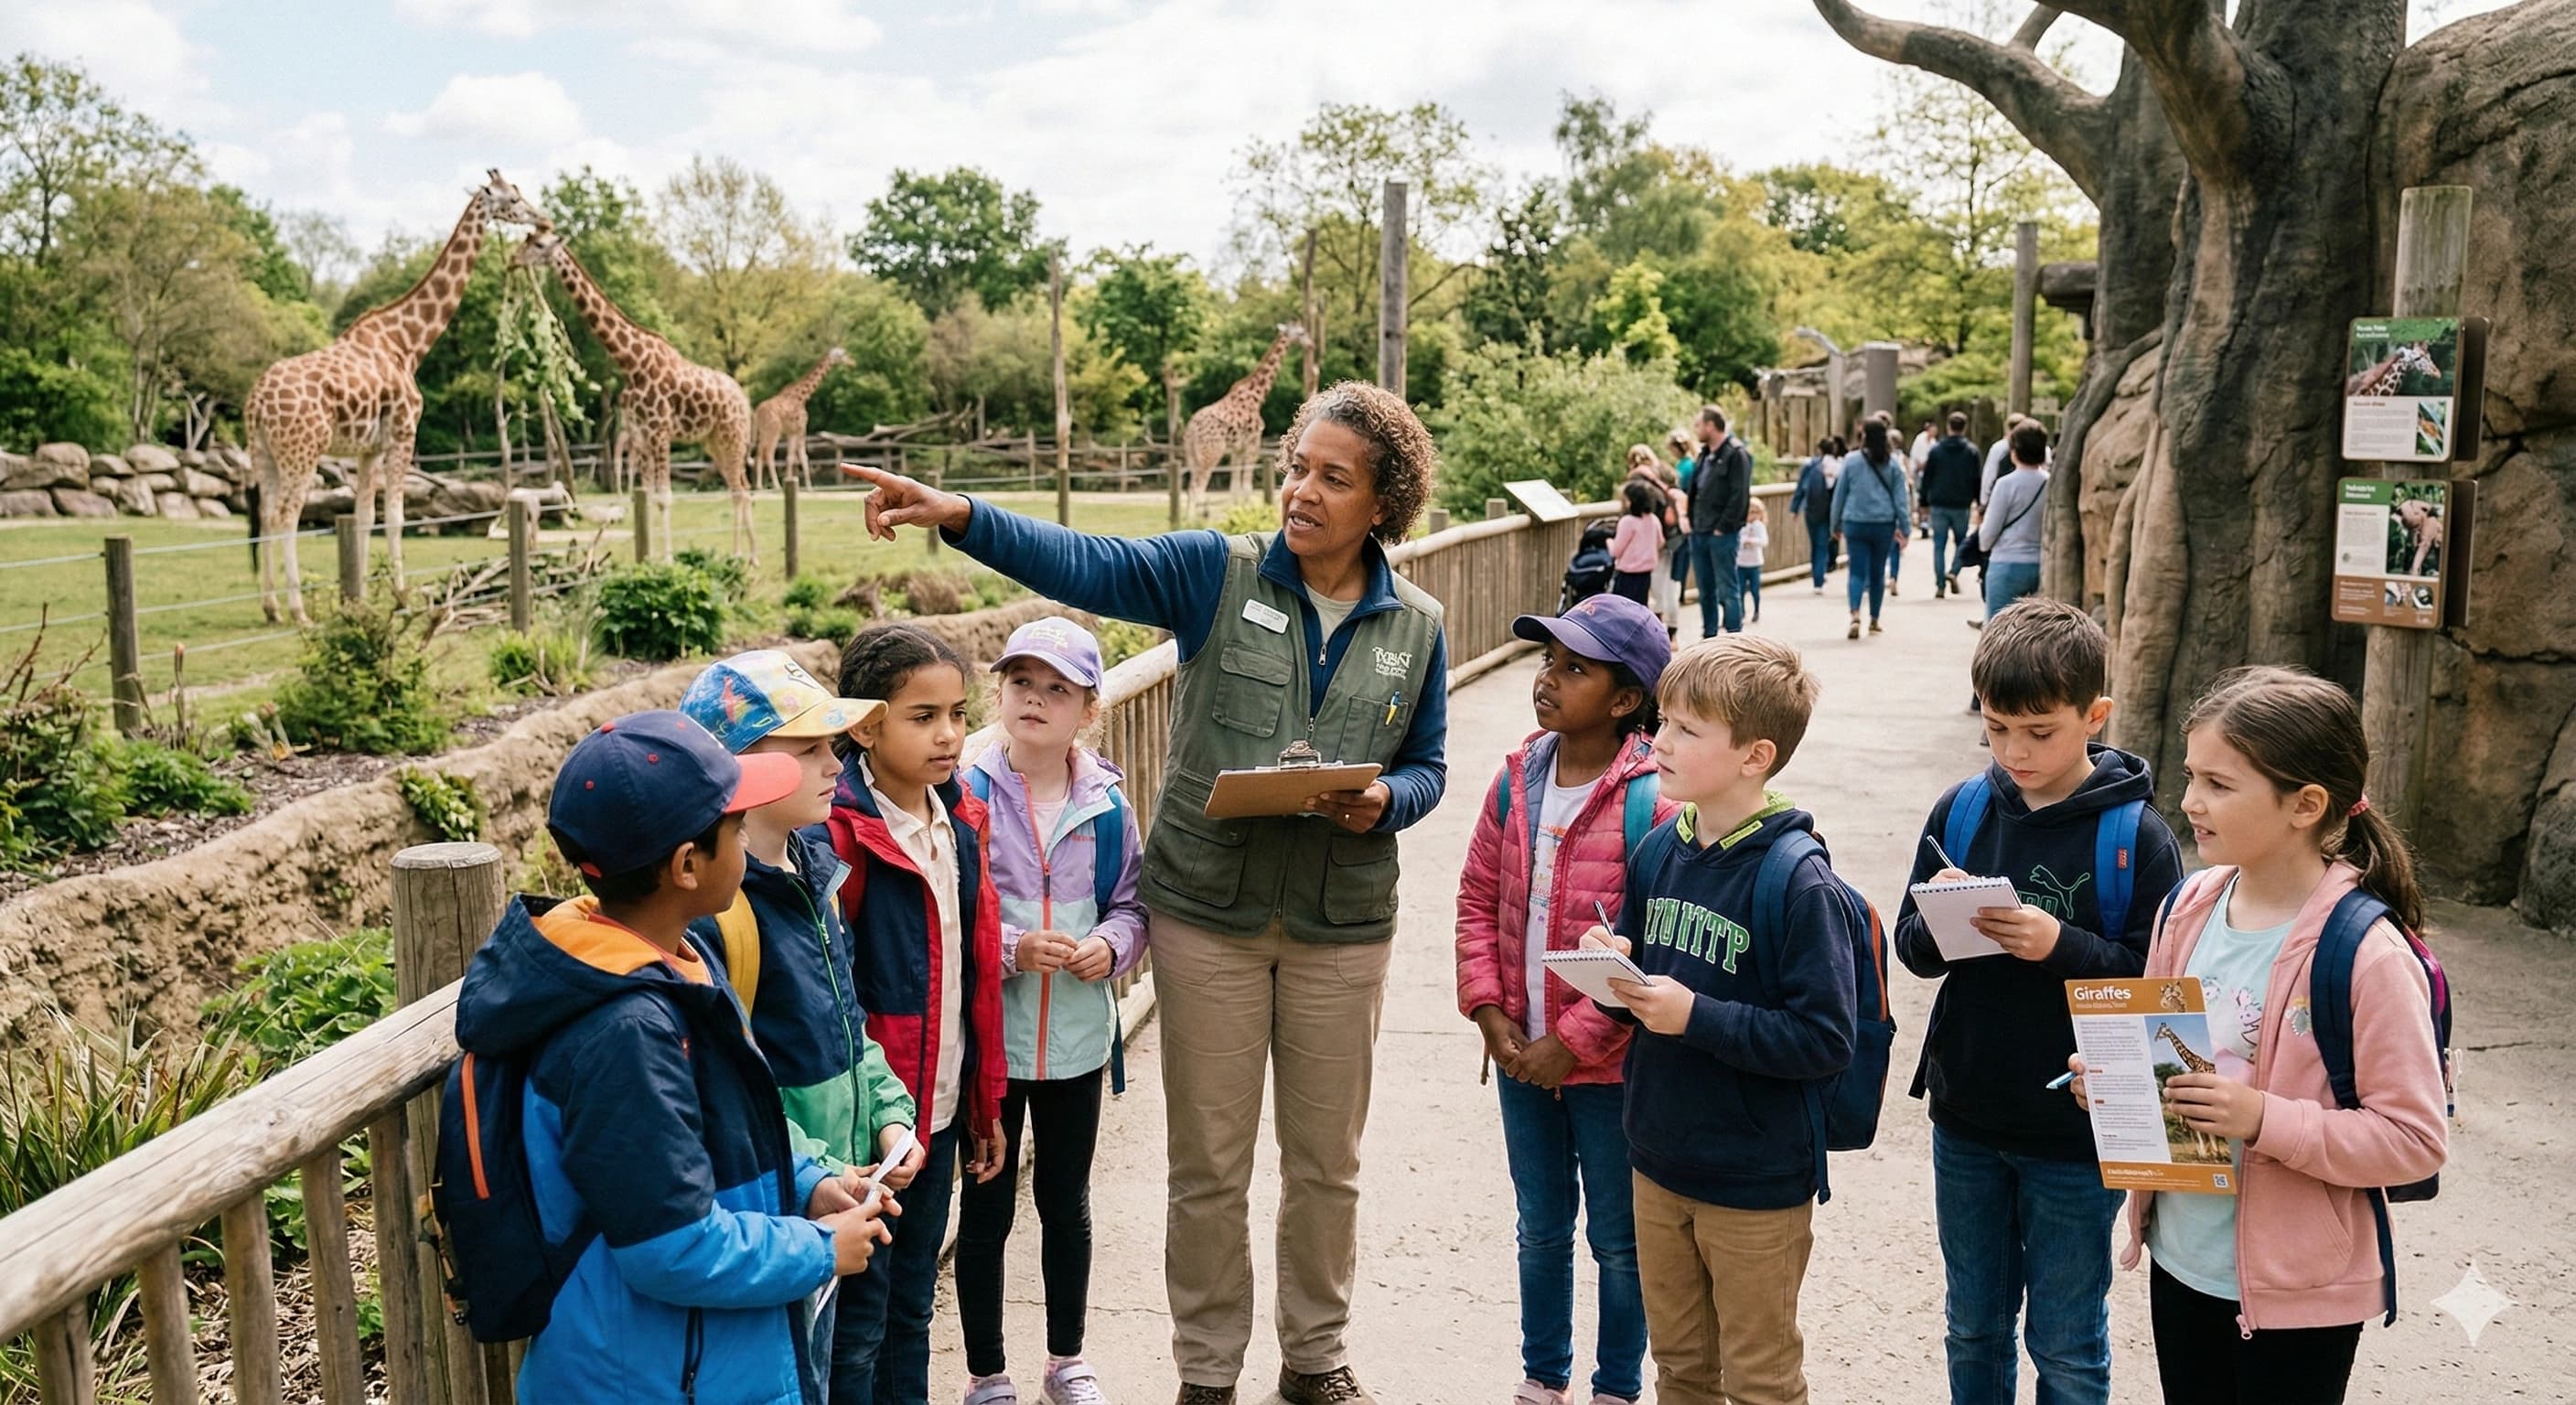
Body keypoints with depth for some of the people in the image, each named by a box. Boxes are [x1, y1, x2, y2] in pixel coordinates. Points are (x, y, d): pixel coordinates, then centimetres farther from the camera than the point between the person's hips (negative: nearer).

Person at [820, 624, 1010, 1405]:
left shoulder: (964, 822, 6)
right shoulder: (839, 833, -17)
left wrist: (985, 1105, 13)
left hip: (942, 1106, 7)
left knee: (912, 1305, 19)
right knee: (858, 1323, 6)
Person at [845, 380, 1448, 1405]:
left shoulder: (1417, 627, 1)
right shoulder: (1219, 574, -6)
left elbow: (1427, 765, 9)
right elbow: (1082, 564, -18)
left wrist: (1384, 802, -14)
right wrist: (961, 516, -33)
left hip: (1343, 926, 2)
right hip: (1208, 914, -2)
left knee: (1326, 1159, 15)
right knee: (1209, 1165, 9)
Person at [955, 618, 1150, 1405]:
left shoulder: (1106, 804, -1)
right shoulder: (969, 795, -11)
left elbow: (1131, 902, 8)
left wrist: (1112, 945, -12)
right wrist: (1011, 952, -22)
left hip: (1078, 1037, 3)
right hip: (990, 1036, -3)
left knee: (1067, 1202, 18)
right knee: (987, 1208, 10)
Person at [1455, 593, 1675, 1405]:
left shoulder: (1653, 801, -19)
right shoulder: (1517, 781, -1)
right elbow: (1478, 899, 5)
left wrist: (1572, 1043, -18)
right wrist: (1489, 1012, -5)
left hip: (1610, 1063, -5)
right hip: (1521, 1054, 5)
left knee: (1617, 1239, 13)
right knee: (1541, 1229, 21)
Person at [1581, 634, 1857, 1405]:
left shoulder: (1800, 883, -21)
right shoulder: (1659, 850, 0)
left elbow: (1825, 1039, -23)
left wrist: (1696, 1016, -26)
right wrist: (1615, 970, -11)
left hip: (1756, 1185, -6)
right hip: (1660, 1163, 6)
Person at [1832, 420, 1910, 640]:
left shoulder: (1851, 461, -1)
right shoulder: (1893, 464, 0)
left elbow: (1839, 494, 4)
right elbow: (1900, 498, 1)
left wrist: (1836, 523, 14)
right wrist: (1903, 527, 6)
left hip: (1855, 523, -1)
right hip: (1884, 525, 1)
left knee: (1857, 570, -1)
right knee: (1878, 572, 13)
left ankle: (1855, 614, -23)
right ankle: (1874, 621, 22)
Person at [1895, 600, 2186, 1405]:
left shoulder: (2134, 831, -13)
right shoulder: (1960, 810, -2)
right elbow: (1912, 948, 1)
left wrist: (2060, 945, -29)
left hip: (2075, 1132, -3)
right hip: (1964, 1123, 4)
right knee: (1973, 1326, 21)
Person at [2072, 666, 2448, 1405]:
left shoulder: (2366, 952, -20)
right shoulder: (2190, 908, -1)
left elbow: (2417, 1138, -19)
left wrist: (2265, 1119, -28)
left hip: (2297, 1290, -6)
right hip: (2180, 1260, 6)